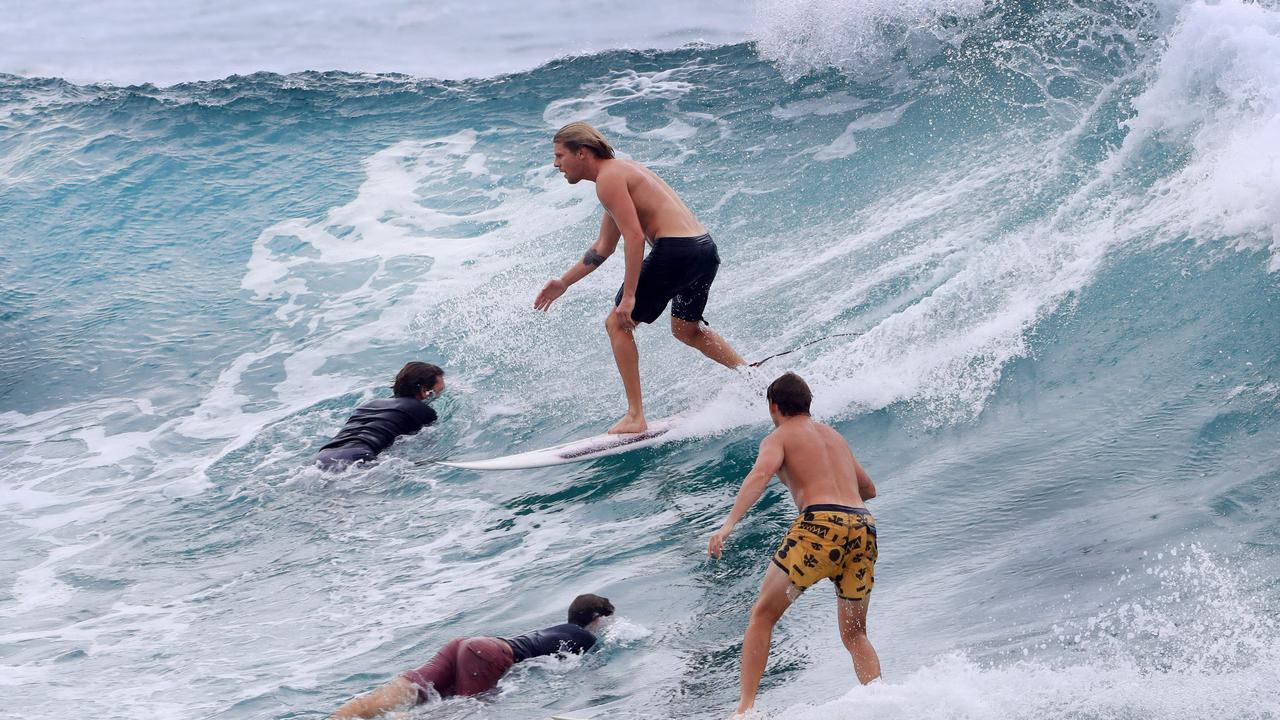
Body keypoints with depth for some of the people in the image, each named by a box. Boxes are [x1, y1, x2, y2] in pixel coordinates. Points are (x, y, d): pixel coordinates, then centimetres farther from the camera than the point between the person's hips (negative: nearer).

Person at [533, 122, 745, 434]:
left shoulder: (608, 178, -8)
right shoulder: (622, 171, 24)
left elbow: (634, 236, -18)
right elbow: (603, 247, 32)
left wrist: (629, 296, -19)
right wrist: (564, 283, 35)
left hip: (675, 250, -10)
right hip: (706, 248, 10)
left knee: (617, 324, 1)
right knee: (687, 329, 30)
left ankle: (635, 417, -1)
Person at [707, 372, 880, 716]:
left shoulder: (778, 437, 11)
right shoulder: (834, 435, 29)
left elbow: (760, 474, -11)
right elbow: (869, 489, 39)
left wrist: (728, 524, -21)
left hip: (821, 524, -5)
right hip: (864, 527, 5)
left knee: (763, 615, 7)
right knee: (854, 634, 17)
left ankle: (745, 707, -3)